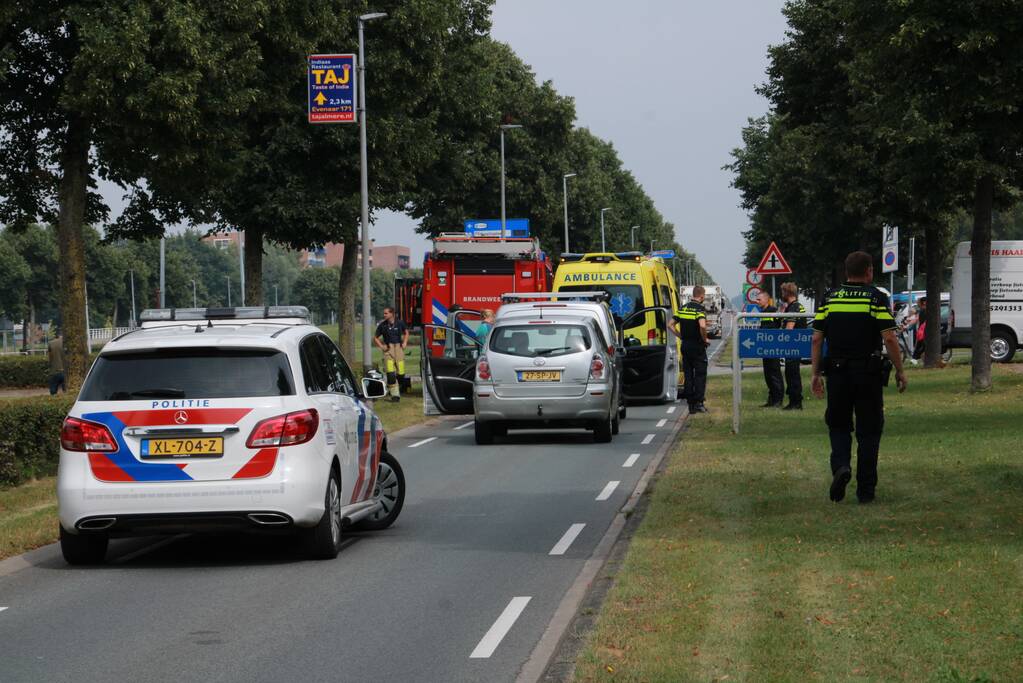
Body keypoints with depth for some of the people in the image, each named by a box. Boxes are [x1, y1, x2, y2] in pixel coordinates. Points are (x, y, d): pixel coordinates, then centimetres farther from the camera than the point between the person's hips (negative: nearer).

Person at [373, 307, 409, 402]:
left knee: (400, 372, -1)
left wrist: (405, 343, 8)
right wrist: (381, 346, -2)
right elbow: (375, 338, 12)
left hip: (399, 348, 1)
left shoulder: (400, 323, 3)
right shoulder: (382, 325, 1)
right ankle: (395, 394, -11)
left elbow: (406, 332, 22)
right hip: (388, 349, -1)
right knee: (390, 373, -13)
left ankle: (399, 388, 28)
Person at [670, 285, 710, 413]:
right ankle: (699, 403, -5)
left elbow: (671, 324, 10)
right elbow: (702, 326, -30)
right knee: (700, 374, 1)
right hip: (697, 346, -6)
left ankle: (691, 403, 10)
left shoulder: (683, 308, 8)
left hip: (685, 345, 6)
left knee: (688, 374, 9)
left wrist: (681, 336, 12)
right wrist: (705, 339, -14)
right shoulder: (700, 309, -13)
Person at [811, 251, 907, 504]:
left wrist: (816, 374, 8)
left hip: (837, 372, 2)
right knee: (868, 431, 7)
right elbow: (889, 338, -11)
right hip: (869, 374, -2)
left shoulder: (830, 298, 5)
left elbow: (817, 339, 2)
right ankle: (865, 490, 7)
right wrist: (899, 371, -2)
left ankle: (841, 466, -11)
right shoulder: (877, 298, -4)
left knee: (838, 425, 16)